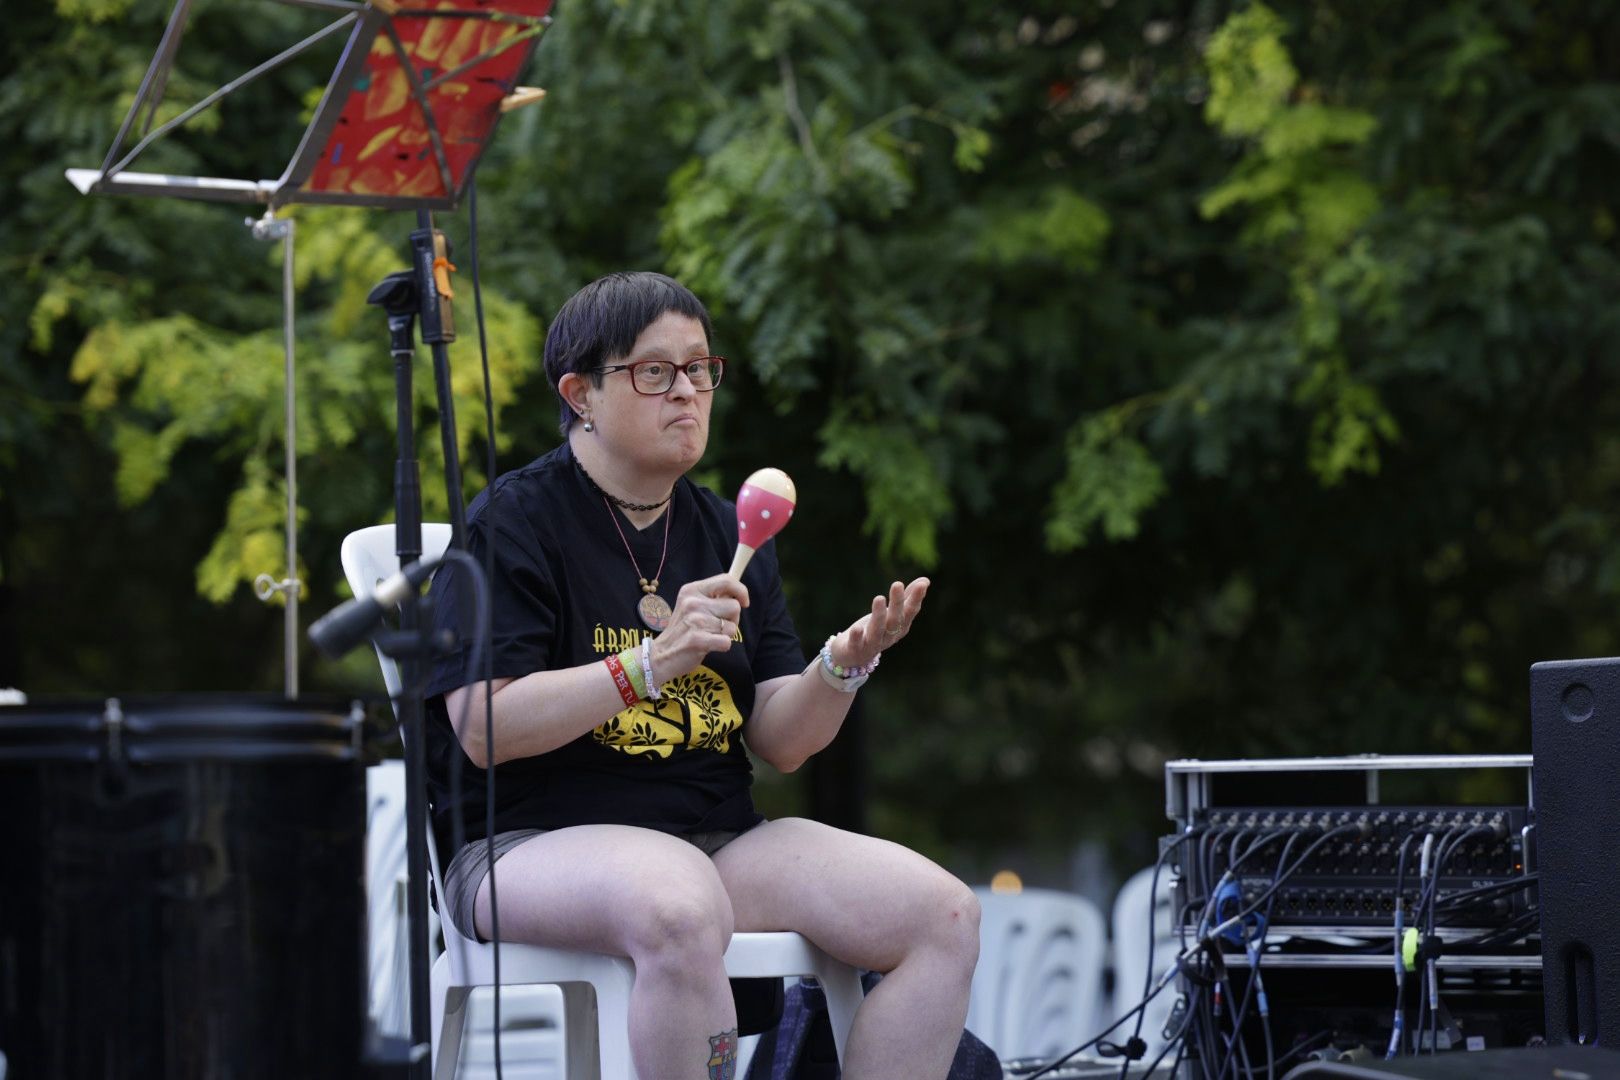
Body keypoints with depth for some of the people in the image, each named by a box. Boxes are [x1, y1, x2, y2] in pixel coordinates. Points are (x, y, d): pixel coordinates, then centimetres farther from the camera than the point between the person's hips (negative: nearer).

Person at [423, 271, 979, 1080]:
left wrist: (842, 667, -12)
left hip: (720, 837, 7)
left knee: (944, 914, -14)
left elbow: (780, 742, 10)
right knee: (681, 909, -40)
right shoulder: (511, 524, -3)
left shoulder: (728, 535, 16)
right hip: (536, 842, -6)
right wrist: (653, 663, -26)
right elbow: (484, 730, -16)